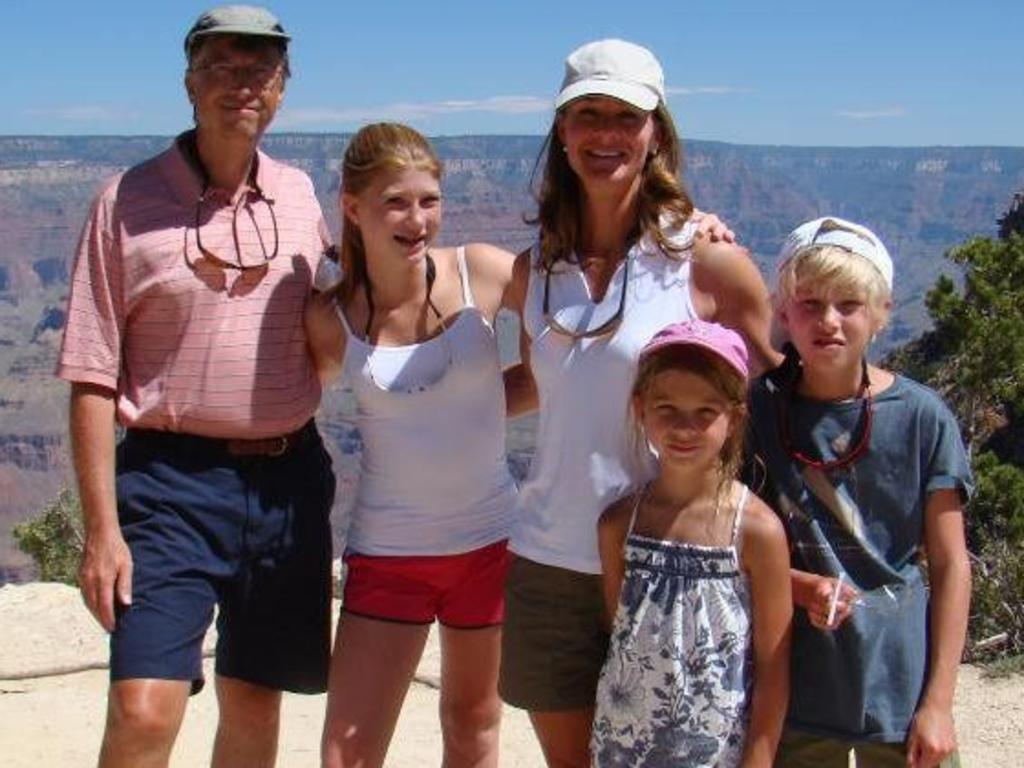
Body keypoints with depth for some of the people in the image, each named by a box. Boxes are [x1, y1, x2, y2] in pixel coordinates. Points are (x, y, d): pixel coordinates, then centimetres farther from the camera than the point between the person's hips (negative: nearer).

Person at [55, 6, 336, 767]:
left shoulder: (299, 196, 8)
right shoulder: (129, 201, -4)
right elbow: (93, 378, -7)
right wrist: (101, 527, -12)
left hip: (288, 479, 4)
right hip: (172, 481, -4)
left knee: (255, 705, 14)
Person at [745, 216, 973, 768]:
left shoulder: (921, 417, -8)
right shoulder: (758, 408, -5)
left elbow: (950, 565, -3)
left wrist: (938, 702, -5)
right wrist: (800, 587, -16)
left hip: (899, 685, -1)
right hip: (794, 690, 1)